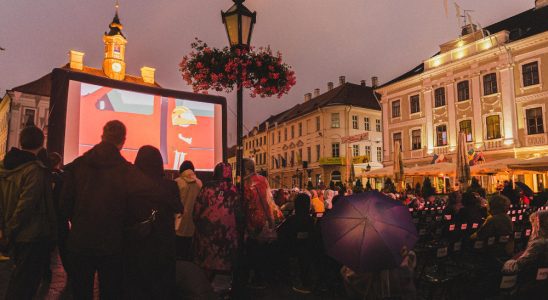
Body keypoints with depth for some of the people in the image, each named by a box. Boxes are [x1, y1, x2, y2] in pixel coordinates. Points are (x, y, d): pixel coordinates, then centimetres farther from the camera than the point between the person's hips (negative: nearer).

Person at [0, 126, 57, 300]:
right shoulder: (36, 171, -21)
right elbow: (26, 205, -23)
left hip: (15, 235, 8)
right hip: (33, 235, -8)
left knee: (19, 275, 24)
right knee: (26, 280, 7)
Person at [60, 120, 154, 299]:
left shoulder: (77, 165, -4)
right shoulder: (127, 171, -14)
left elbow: (65, 204, -3)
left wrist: (79, 223, 14)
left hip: (79, 243, 3)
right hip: (112, 246, -2)